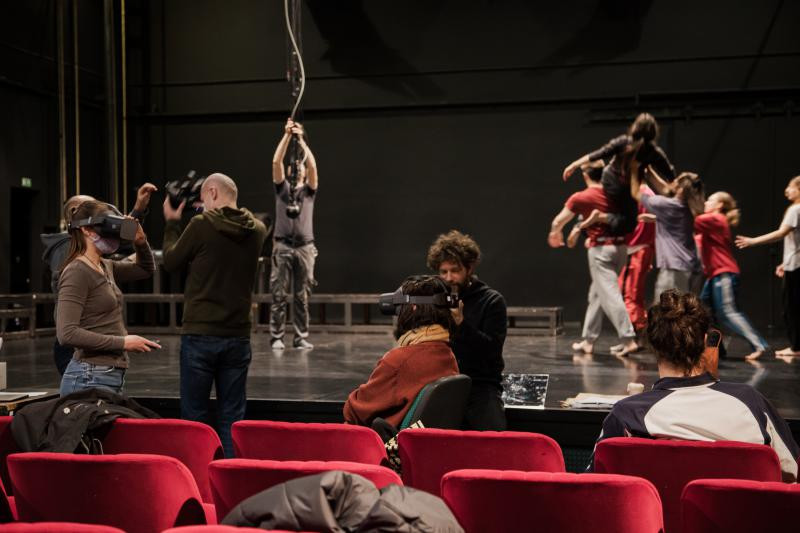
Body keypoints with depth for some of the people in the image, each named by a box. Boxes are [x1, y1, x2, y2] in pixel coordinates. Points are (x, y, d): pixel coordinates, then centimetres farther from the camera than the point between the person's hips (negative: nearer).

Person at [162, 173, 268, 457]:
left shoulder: (201, 225, -10)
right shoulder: (257, 231, 3)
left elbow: (170, 262, 3)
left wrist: (171, 223, 18)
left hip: (200, 335, -4)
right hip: (238, 336, 4)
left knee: (194, 415, 6)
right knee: (232, 417, 9)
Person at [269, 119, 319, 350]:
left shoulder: (309, 190, 12)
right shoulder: (282, 187, 12)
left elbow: (313, 166, -4)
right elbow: (276, 162, -2)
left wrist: (302, 140, -5)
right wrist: (287, 136, -6)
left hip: (305, 247, 1)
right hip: (282, 246, -1)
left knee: (302, 296, 3)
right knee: (278, 295, -1)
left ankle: (301, 338, 7)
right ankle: (276, 337, 3)